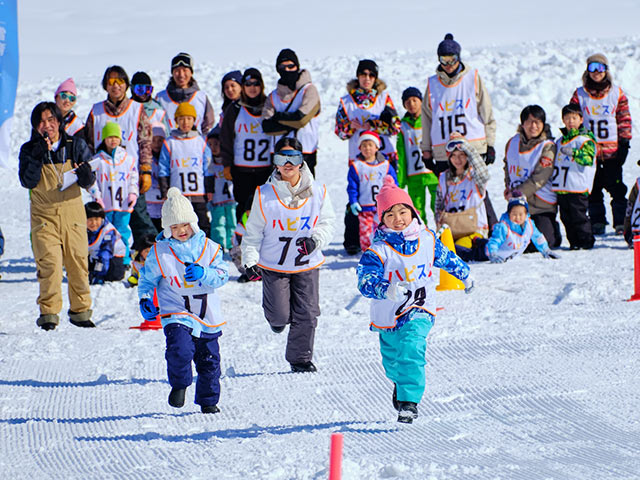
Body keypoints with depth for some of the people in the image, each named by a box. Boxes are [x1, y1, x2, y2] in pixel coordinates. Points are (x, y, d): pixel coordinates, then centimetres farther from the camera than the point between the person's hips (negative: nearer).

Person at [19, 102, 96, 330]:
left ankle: (80, 310, 18)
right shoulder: (30, 150, 2)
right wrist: (38, 156, -20)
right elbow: (28, 182, -10)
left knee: (78, 262, 3)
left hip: (73, 211, 1)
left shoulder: (76, 146, 3)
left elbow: (89, 182, 2)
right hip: (43, 214, -1)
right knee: (49, 263, -13)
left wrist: (84, 174, -21)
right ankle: (48, 313, -5)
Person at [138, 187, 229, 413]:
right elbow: (147, 278, 10)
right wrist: (145, 299, -4)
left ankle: (208, 400, 29)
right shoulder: (159, 252, -3)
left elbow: (222, 275, -8)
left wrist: (203, 273, -26)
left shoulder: (209, 248, -1)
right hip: (176, 312, -2)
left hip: (208, 315, 2)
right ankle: (179, 384, 3)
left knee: (209, 359, 10)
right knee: (180, 349, -26)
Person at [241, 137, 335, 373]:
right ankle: (276, 319, 35)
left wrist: (315, 240, -15)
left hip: (307, 264, 2)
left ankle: (300, 358, 20)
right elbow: (254, 230, 0)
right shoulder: (265, 194, -7)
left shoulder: (317, 192, -3)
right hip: (273, 264, -1)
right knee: (280, 315, -3)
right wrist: (250, 261, -8)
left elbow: (327, 223, 5)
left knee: (307, 314, 2)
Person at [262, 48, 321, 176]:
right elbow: (266, 126, -1)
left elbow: (302, 118, -12)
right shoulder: (273, 96, 14)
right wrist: (292, 124, -11)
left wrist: (279, 116, 1)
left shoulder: (309, 90, 3)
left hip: (305, 154, -4)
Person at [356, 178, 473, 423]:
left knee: (411, 349, -26)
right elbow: (366, 283, -24)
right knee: (392, 360, 19)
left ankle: (409, 401, -24)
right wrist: (386, 290, -44)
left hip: (419, 310, 0)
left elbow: (445, 257, 17)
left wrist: (464, 274, 31)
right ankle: (400, 384, 54)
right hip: (389, 313, 0)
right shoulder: (378, 250, -17)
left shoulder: (427, 239, -4)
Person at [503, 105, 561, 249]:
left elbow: (540, 177, -17)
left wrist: (519, 192, -19)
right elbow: (507, 166, 21)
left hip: (542, 204, -4)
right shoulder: (513, 142, 5)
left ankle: (553, 229, 27)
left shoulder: (548, 147, -11)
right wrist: (509, 187, 5)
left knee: (545, 244, -7)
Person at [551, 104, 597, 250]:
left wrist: (573, 153, -35)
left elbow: (588, 157, -22)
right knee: (566, 216, 8)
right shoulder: (560, 141, 18)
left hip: (577, 187, -7)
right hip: (561, 188, 7)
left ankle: (586, 241, 5)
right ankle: (574, 242, 17)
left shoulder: (585, 139, -6)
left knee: (579, 216, -6)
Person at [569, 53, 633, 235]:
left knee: (616, 186, -4)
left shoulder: (617, 93, 6)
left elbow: (624, 119, 8)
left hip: (612, 150, -1)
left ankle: (621, 222, 1)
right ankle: (597, 222, 11)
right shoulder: (580, 94, 6)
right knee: (593, 188, 2)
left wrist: (624, 143, 2)